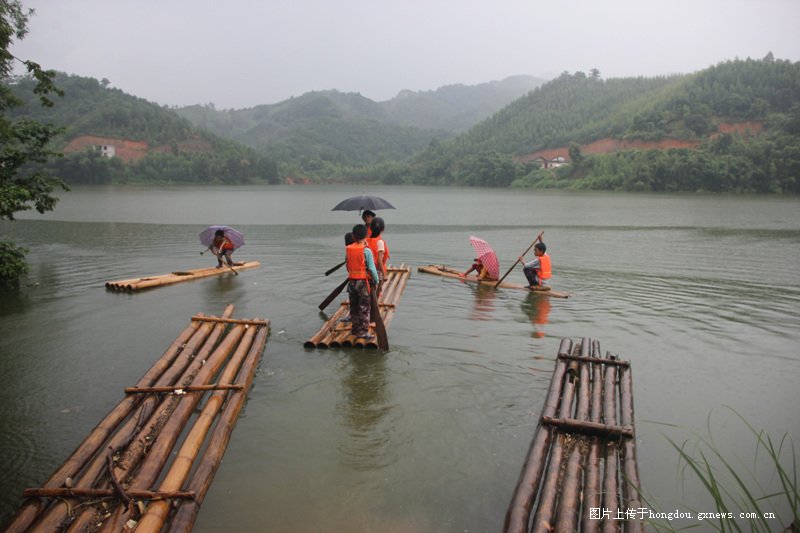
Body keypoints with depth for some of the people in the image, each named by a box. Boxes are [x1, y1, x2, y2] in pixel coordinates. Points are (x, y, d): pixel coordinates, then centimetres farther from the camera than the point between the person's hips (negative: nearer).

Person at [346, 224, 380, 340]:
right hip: (362, 282, -5)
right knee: (364, 308, 1)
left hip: (351, 281, 5)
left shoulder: (348, 249, 1)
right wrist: (376, 281, -2)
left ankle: (355, 328, 27)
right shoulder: (366, 250, -14)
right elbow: (372, 268, -14)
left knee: (354, 307, 17)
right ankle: (364, 332, 1)